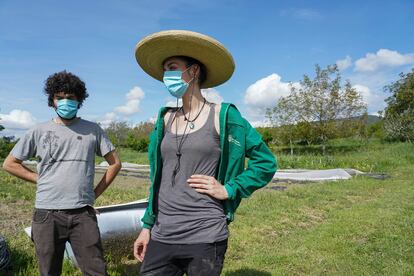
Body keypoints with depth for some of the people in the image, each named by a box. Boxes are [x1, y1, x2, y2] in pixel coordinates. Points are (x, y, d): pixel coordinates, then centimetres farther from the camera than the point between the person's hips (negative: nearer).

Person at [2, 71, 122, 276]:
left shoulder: (92, 130, 5)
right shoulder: (39, 131, 5)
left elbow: (115, 163, 9)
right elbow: (10, 164, 12)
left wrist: (95, 194, 4)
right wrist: (42, 180, 4)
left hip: (83, 214, 0)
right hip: (46, 214, 1)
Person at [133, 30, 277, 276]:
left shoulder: (222, 116, -6)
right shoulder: (166, 119, 7)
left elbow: (266, 162, -1)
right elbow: (159, 179, 13)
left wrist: (228, 190, -8)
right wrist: (148, 226, 12)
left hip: (205, 238, -4)